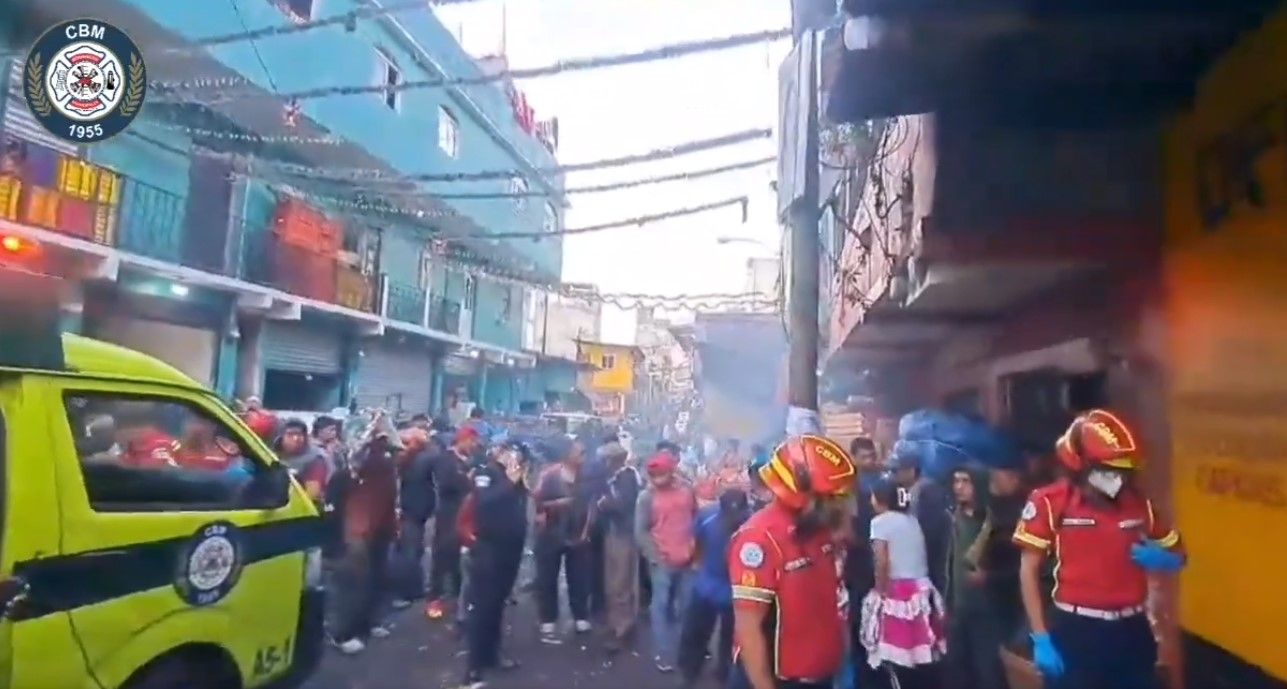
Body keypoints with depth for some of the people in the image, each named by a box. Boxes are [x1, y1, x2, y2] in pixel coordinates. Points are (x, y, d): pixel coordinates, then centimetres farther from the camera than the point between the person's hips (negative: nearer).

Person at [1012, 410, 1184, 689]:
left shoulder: (1138, 502, 4)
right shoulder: (1050, 503, -11)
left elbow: (1177, 555, 19)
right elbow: (1029, 571, -8)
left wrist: (1161, 559, -6)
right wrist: (1040, 637, -12)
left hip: (1131, 631, 5)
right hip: (1076, 632, -5)